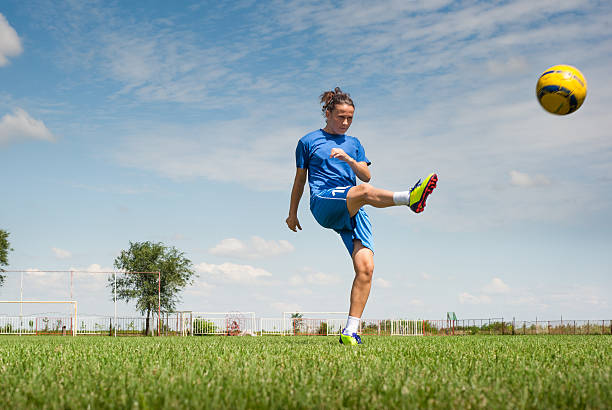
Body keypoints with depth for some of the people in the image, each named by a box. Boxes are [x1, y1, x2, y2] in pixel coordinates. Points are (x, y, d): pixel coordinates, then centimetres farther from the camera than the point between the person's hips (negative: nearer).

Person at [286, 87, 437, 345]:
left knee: (365, 267, -15)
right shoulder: (308, 141, 17)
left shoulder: (353, 144, 26)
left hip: (353, 213, 4)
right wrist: (292, 213, 25)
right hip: (323, 203, -4)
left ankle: (350, 331, -12)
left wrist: (349, 159, -6)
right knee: (364, 192, -37)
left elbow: (366, 175, 12)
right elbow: (300, 180, 21)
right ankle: (409, 198, -60)